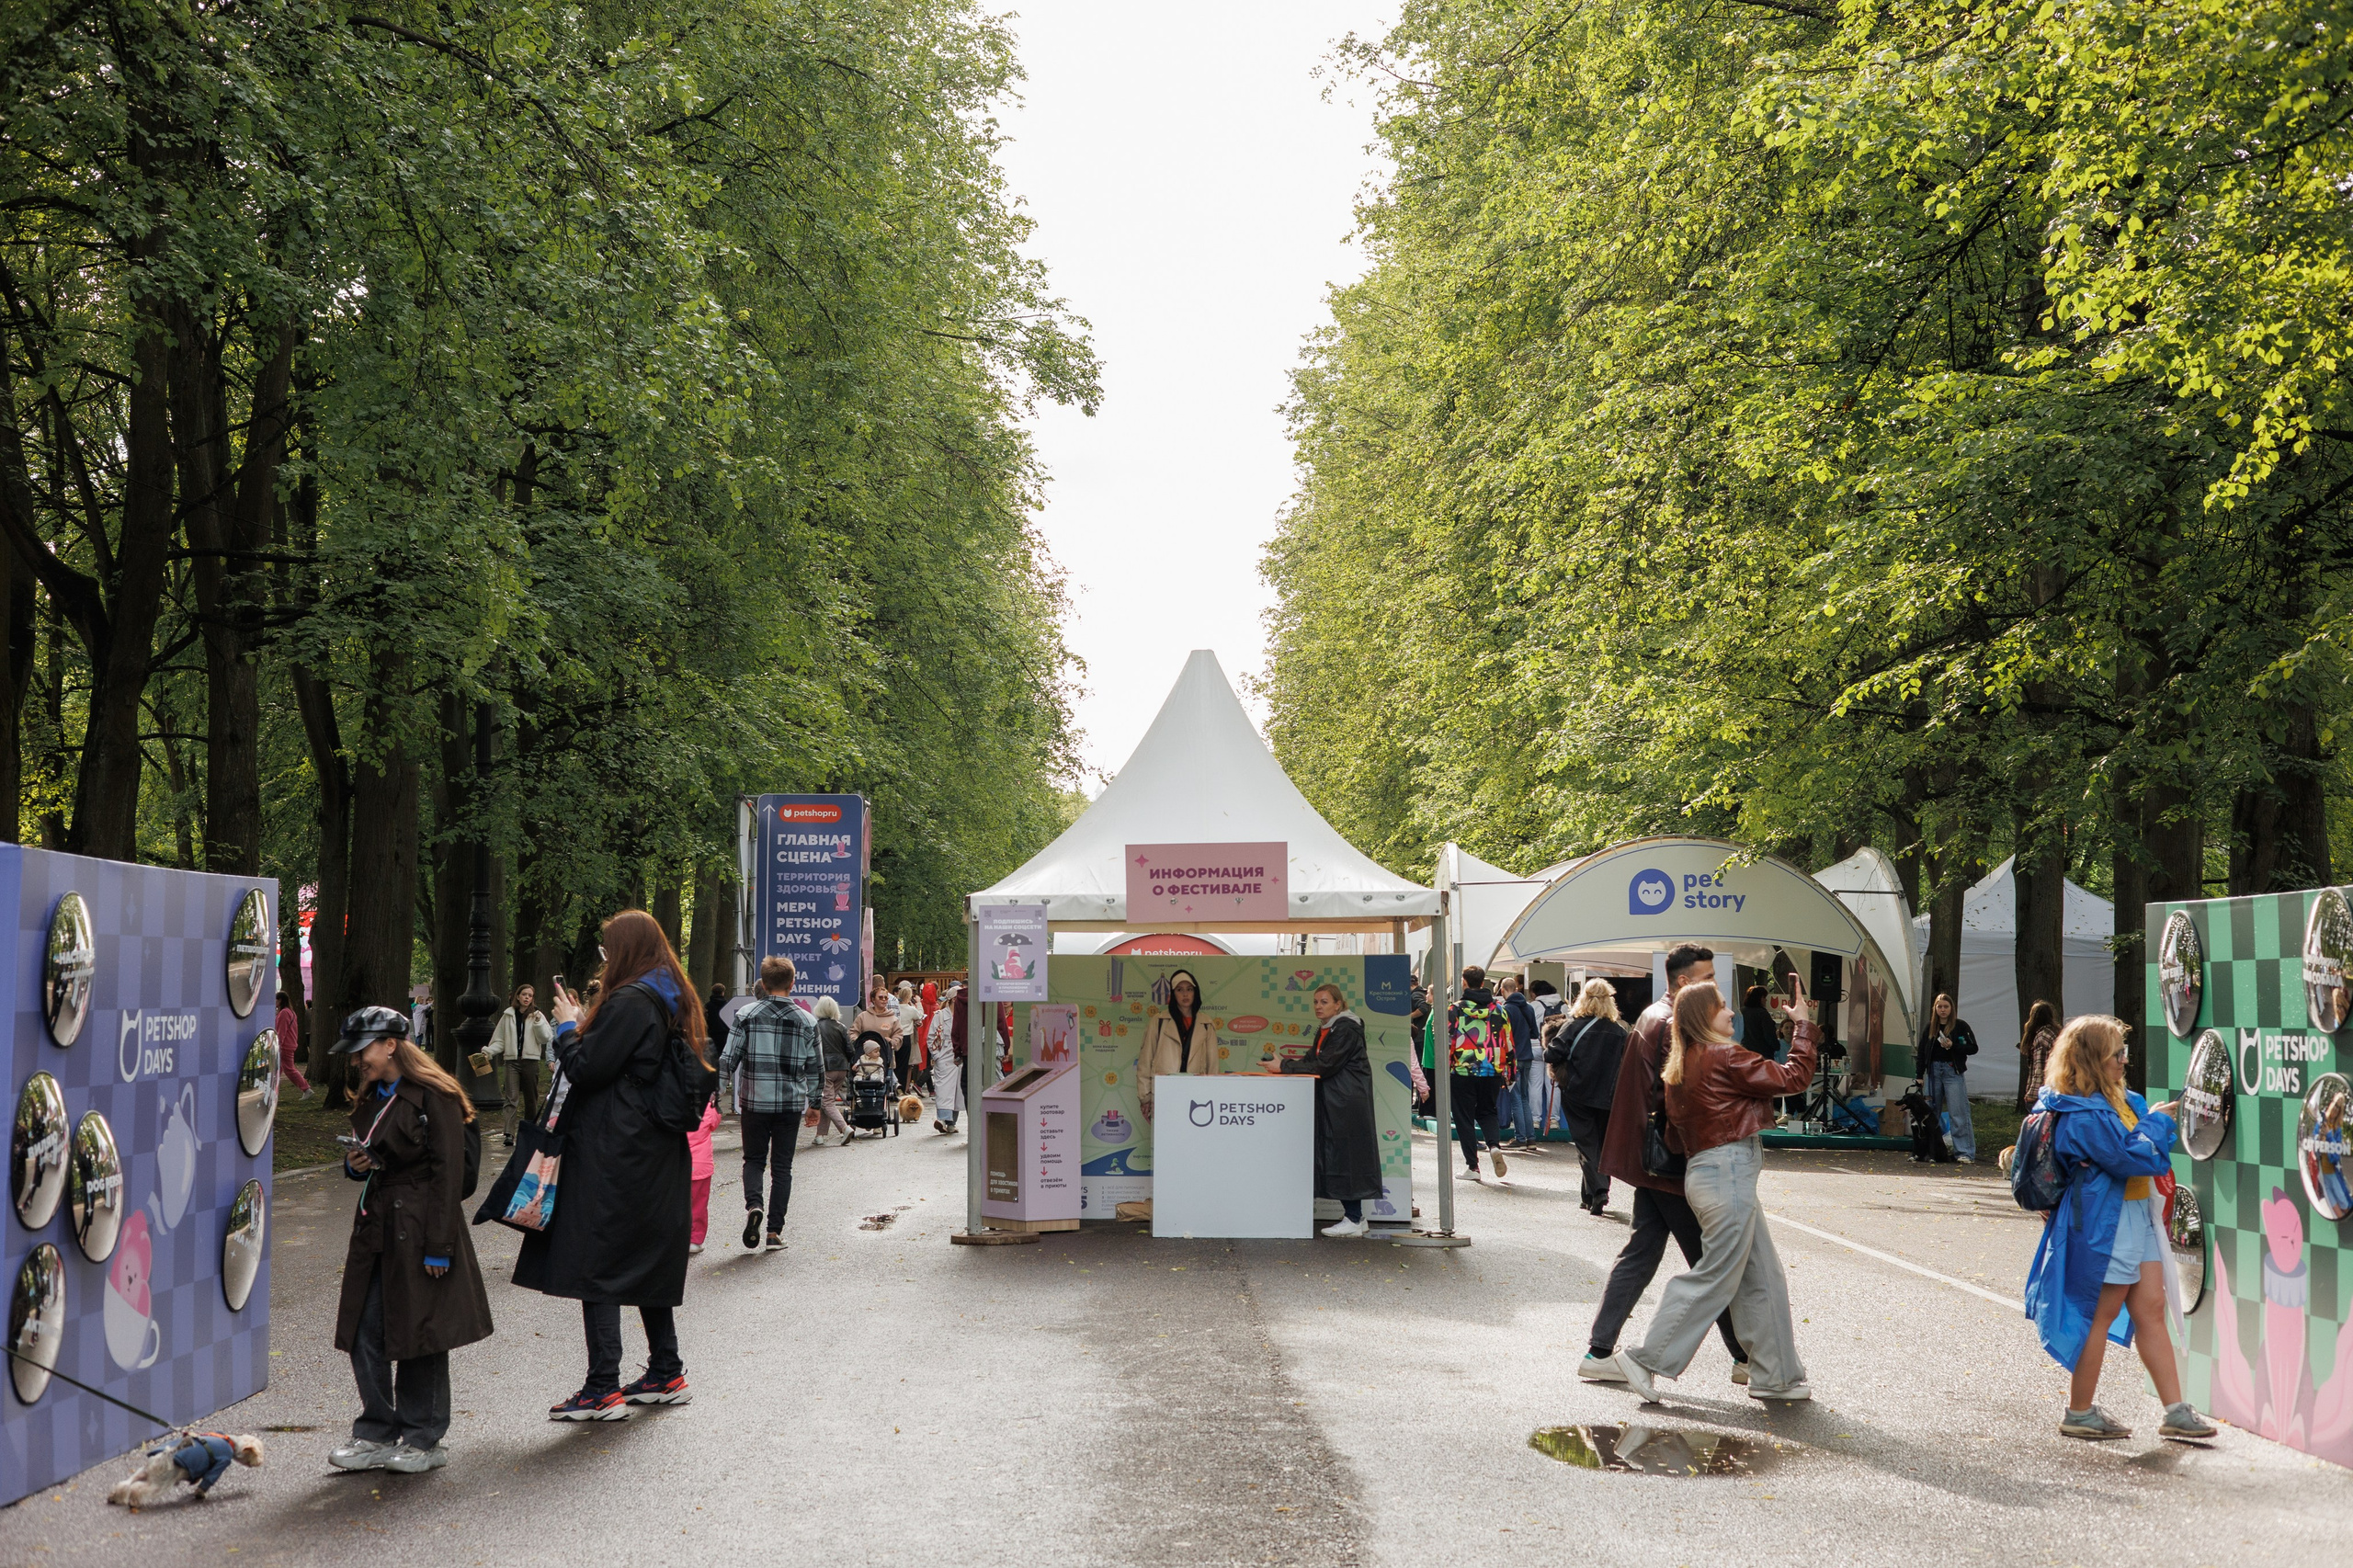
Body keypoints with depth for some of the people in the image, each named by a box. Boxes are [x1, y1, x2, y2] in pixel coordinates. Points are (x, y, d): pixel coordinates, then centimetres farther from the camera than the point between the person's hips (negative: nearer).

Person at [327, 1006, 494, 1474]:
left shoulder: (434, 1097, -11)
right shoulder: (371, 1100, 15)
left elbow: (448, 1174, -14)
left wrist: (438, 1247, -17)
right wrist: (356, 1166, 3)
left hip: (419, 1228, -8)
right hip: (376, 1226, 8)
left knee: (419, 1333, 0)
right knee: (364, 1334, 4)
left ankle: (424, 1439, 11)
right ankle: (377, 1434, 13)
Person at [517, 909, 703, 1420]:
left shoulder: (628, 1003, -17)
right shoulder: (674, 1002, 11)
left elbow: (586, 1070, -16)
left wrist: (569, 1028, 0)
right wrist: (586, 1027, 14)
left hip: (613, 1157, -9)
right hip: (658, 1154, 9)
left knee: (595, 1262, -5)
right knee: (648, 1258, 16)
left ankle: (603, 1388, -6)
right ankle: (665, 1373, 22)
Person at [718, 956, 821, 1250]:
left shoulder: (746, 1014, -4)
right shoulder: (806, 1020, 1)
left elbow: (729, 1059, -6)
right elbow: (816, 1068, 5)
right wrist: (812, 1102, 17)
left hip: (754, 1101, -1)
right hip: (791, 1103, 1)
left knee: (754, 1159, 15)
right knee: (782, 1166, 9)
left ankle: (753, 1205, -13)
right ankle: (774, 1231, 4)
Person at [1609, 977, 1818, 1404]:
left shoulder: (1683, 1065, 13)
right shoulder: (1725, 1058, -13)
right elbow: (1794, 1077, -10)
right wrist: (1803, 1025, 1)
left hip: (1704, 1171, 10)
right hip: (1728, 1172, -10)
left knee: (1762, 1278, 14)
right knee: (1714, 1278, -3)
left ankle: (1775, 1376, 18)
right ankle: (1647, 1359, 1)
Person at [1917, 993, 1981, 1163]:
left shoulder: (1960, 1026, 0)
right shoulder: (1930, 1028, 11)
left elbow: (1973, 1048, -3)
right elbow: (1922, 1052, 13)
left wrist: (1952, 1046, -15)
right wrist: (1919, 1076, 9)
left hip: (1953, 1071, -4)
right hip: (1934, 1071, 4)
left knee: (1958, 1113, -8)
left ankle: (1965, 1153, -6)